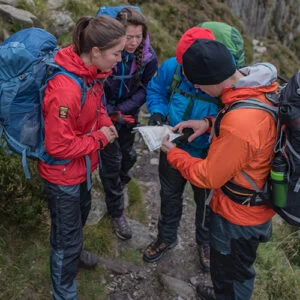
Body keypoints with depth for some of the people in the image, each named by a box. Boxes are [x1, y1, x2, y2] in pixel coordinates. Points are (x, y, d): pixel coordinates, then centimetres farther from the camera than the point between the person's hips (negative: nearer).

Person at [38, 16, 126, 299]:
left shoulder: (89, 70, -7)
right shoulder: (65, 90, -36)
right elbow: (58, 146, -29)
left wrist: (105, 123, -6)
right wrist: (99, 138, -19)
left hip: (81, 166, 9)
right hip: (63, 173, -9)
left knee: (81, 213, 32)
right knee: (67, 234, 10)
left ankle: (72, 251, 61)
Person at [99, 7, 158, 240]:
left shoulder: (147, 55, -18)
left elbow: (147, 88, -12)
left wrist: (123, 109, -23)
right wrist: (110, 113, -25)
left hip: (129, 113, 4)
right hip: (104, 113, -3)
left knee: (128, 154, 21)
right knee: (111, 160, 1)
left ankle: (120, 180, 56)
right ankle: (117, 211, 20)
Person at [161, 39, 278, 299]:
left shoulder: (238, 125, -38)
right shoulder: (266, 86, -11)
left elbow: (207, 177, -23)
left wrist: (172, 153, -7)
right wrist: (210, 124, -3)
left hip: (239, 214, -9)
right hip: (259, 203, 9)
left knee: (230, 274, 19)